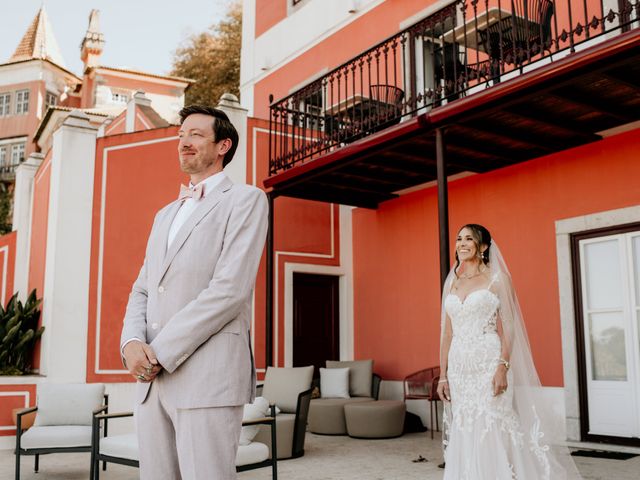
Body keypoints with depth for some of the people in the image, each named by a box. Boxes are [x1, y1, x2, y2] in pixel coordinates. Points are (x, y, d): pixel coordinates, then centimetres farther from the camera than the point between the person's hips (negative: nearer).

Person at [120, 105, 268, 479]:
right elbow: (143, 290, 18)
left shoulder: (245, 200, 0)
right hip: (152, 379, 7)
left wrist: (159, 352, -12)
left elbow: (231, 289, -12)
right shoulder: (165, 215, 23)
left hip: (208, 377, -6)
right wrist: (132, 343, -4)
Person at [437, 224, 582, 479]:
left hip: (488, 365, -5)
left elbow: (508, 327, -7)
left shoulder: (497, 278, 0)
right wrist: (443, 375, 8)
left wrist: (503, 367, -18)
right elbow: (447, 333, 13)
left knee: (492, 432, -4)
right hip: (459, 368, 5)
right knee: (464, 435, 7)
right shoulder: (451, 283, 13)